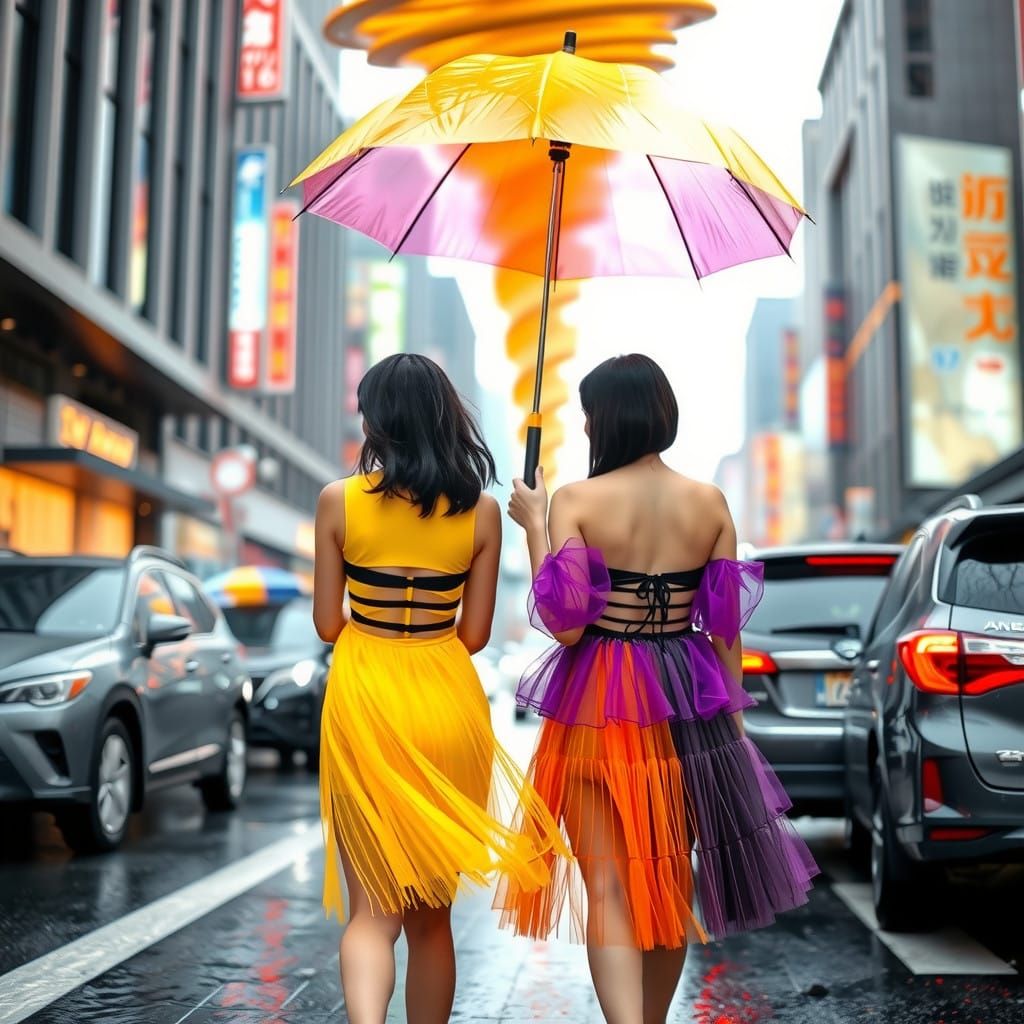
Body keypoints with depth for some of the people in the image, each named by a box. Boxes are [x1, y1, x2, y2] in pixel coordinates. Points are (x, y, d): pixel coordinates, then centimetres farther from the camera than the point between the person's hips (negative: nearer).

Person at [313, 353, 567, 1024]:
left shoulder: (340, 500, -4)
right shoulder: (481, 510, -1)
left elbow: (328, 624, 0)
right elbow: (474, 635, 2)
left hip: (363, 699, -1)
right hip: (448, 701, 2)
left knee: (373, 910, 4)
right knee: (432, 912, 17)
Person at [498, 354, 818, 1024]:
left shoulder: (576, 501, -10)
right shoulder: (710, 502, 0)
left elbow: (565, 624, -16)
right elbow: (725, 626, 3)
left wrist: (534, 525, -5)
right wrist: (731, 712, 13)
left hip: (599, 705, -4)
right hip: (689, 700, 4)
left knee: (610, 887, 1)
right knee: (671, 878, 19)